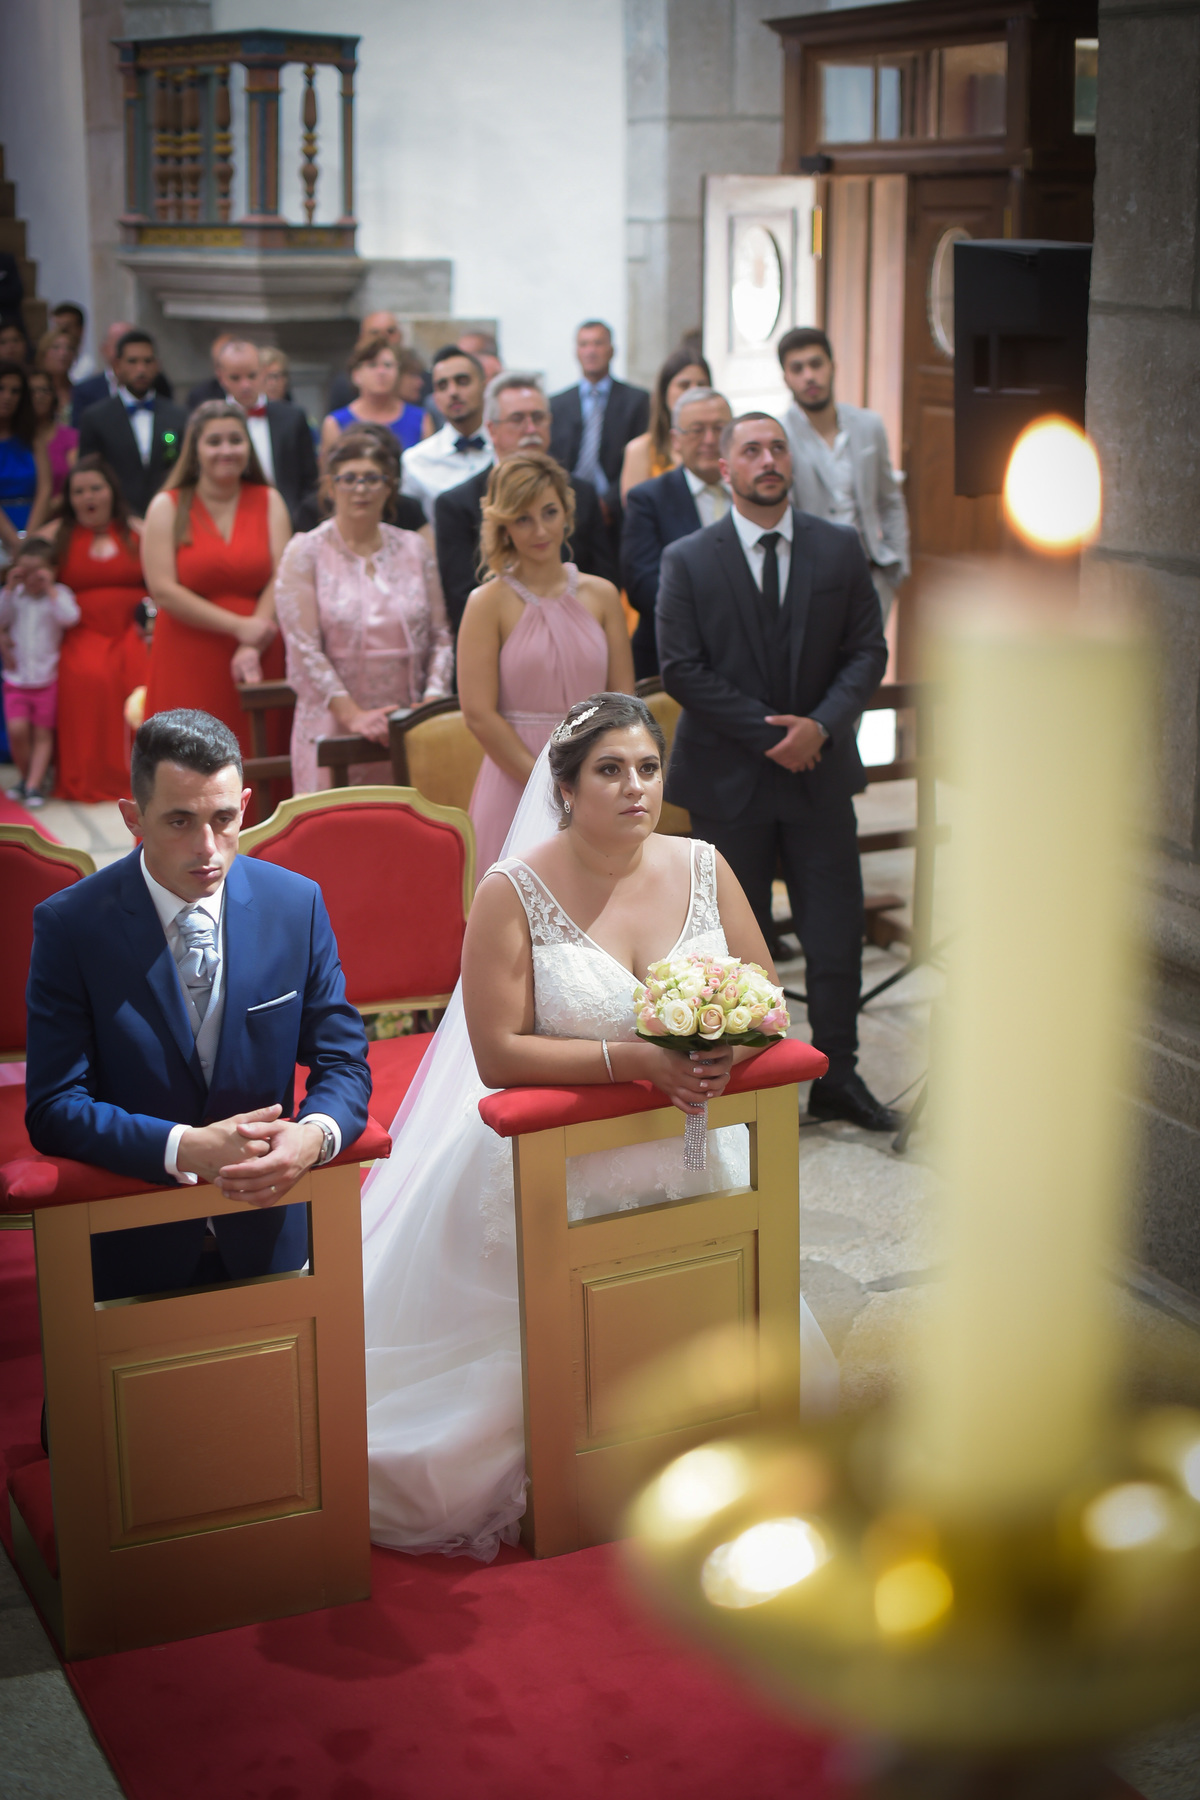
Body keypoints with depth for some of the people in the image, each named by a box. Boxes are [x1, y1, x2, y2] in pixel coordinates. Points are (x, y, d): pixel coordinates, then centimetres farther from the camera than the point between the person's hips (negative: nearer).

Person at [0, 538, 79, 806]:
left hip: (46, 678, -2)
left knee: (43, 734, 1)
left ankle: (33, 785, 3)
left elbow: (69, 617, -21)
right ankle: (24, 776, 14)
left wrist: (50, 588, -21)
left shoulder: (58, 594, -3)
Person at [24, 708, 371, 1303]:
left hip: (266, 1233, 2)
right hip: (131, 1248, -2)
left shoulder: (298, 904, -6)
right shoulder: (69, 924, -13)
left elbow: (344, 1064, -3)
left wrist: (315, 1135, -26)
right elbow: (53, 1108, -15)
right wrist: (185, 1148, -30)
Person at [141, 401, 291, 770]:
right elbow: (163, 590, -6)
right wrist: (239, 627, -13)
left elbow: (281, 580, -1)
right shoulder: (168, 507, 4)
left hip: (258, 663, 2)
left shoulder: (269, 502, 10)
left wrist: (252, 647, -14)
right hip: (188, 667, -1)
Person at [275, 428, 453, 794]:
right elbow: (304, 650, -6)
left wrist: (434, 698, -6)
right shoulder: (305, 553, 2)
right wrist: (352, 714, -15)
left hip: (408, 729, 3)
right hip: (334, 728, -2)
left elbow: (440, 636, 10)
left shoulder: (415, 549, 11)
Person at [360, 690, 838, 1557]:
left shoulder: (703, 869, 1)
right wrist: (638, 1060, -25)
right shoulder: (514, 893, -12)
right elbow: (499, 1054, -17)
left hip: (693, 1159, 4)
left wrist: (727, 1051, -16)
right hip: (558, 1175, -4)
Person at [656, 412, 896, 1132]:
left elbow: (868, 651, 2)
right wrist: (769, 731, -14)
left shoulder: (840, 549, 4)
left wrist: (820, 724, -15)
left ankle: (838, 1076, 17)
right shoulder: (688, 560, -3)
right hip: (728, 776, -2)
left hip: (820, 772, 2)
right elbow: (683, 670, -8)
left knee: (838, 932, 3)